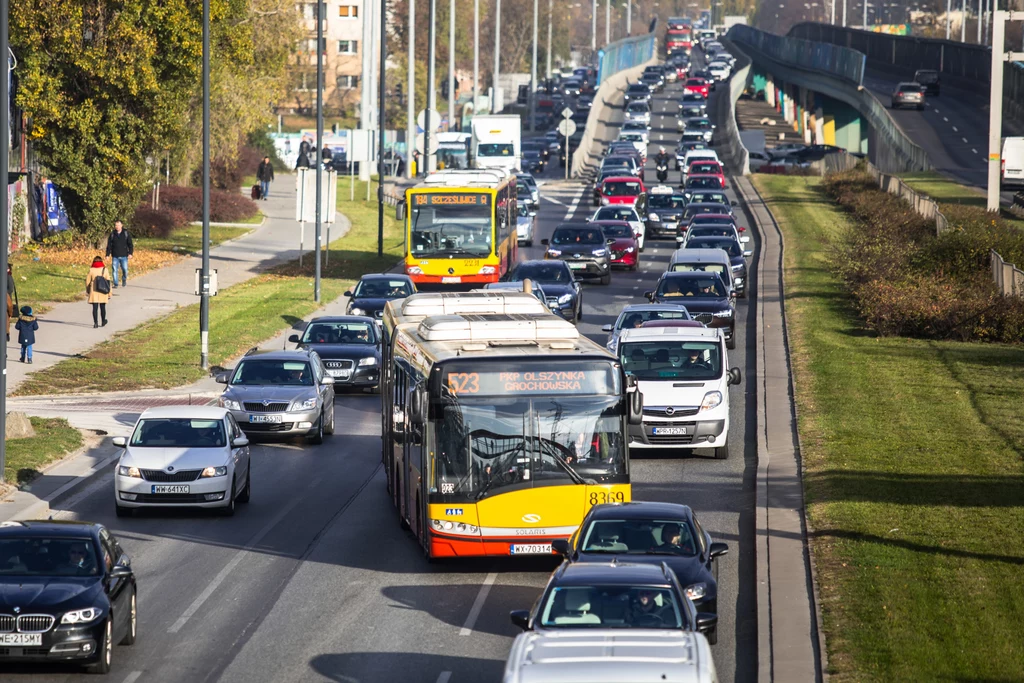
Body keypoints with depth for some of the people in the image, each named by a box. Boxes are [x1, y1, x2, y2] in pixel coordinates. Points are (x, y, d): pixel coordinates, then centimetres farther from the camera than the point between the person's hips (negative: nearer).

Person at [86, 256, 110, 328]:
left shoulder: (91, 270, -6)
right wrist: (109, 293, 3)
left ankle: (95, 322, -5)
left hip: (94, 292, -1)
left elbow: (87, 281, 0)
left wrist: (87, 291, 15)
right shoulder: (104, 270, -5)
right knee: (102, 307, 15)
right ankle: (103, 321, 30)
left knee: (95, 307, 1)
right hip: (103, 292, 1)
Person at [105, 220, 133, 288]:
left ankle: (124, 281, 25)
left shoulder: (126, 233, 3)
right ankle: (115, 284, 2)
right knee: (114, 270, -4)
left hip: (124, 256, -1)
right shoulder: (112, 234, 5)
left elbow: (130, 244, 4)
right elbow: (109, 245, 7)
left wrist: (130, 253, -6)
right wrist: (107, 254, 1)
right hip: (115, 256, 1)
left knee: (125, 269, -1)